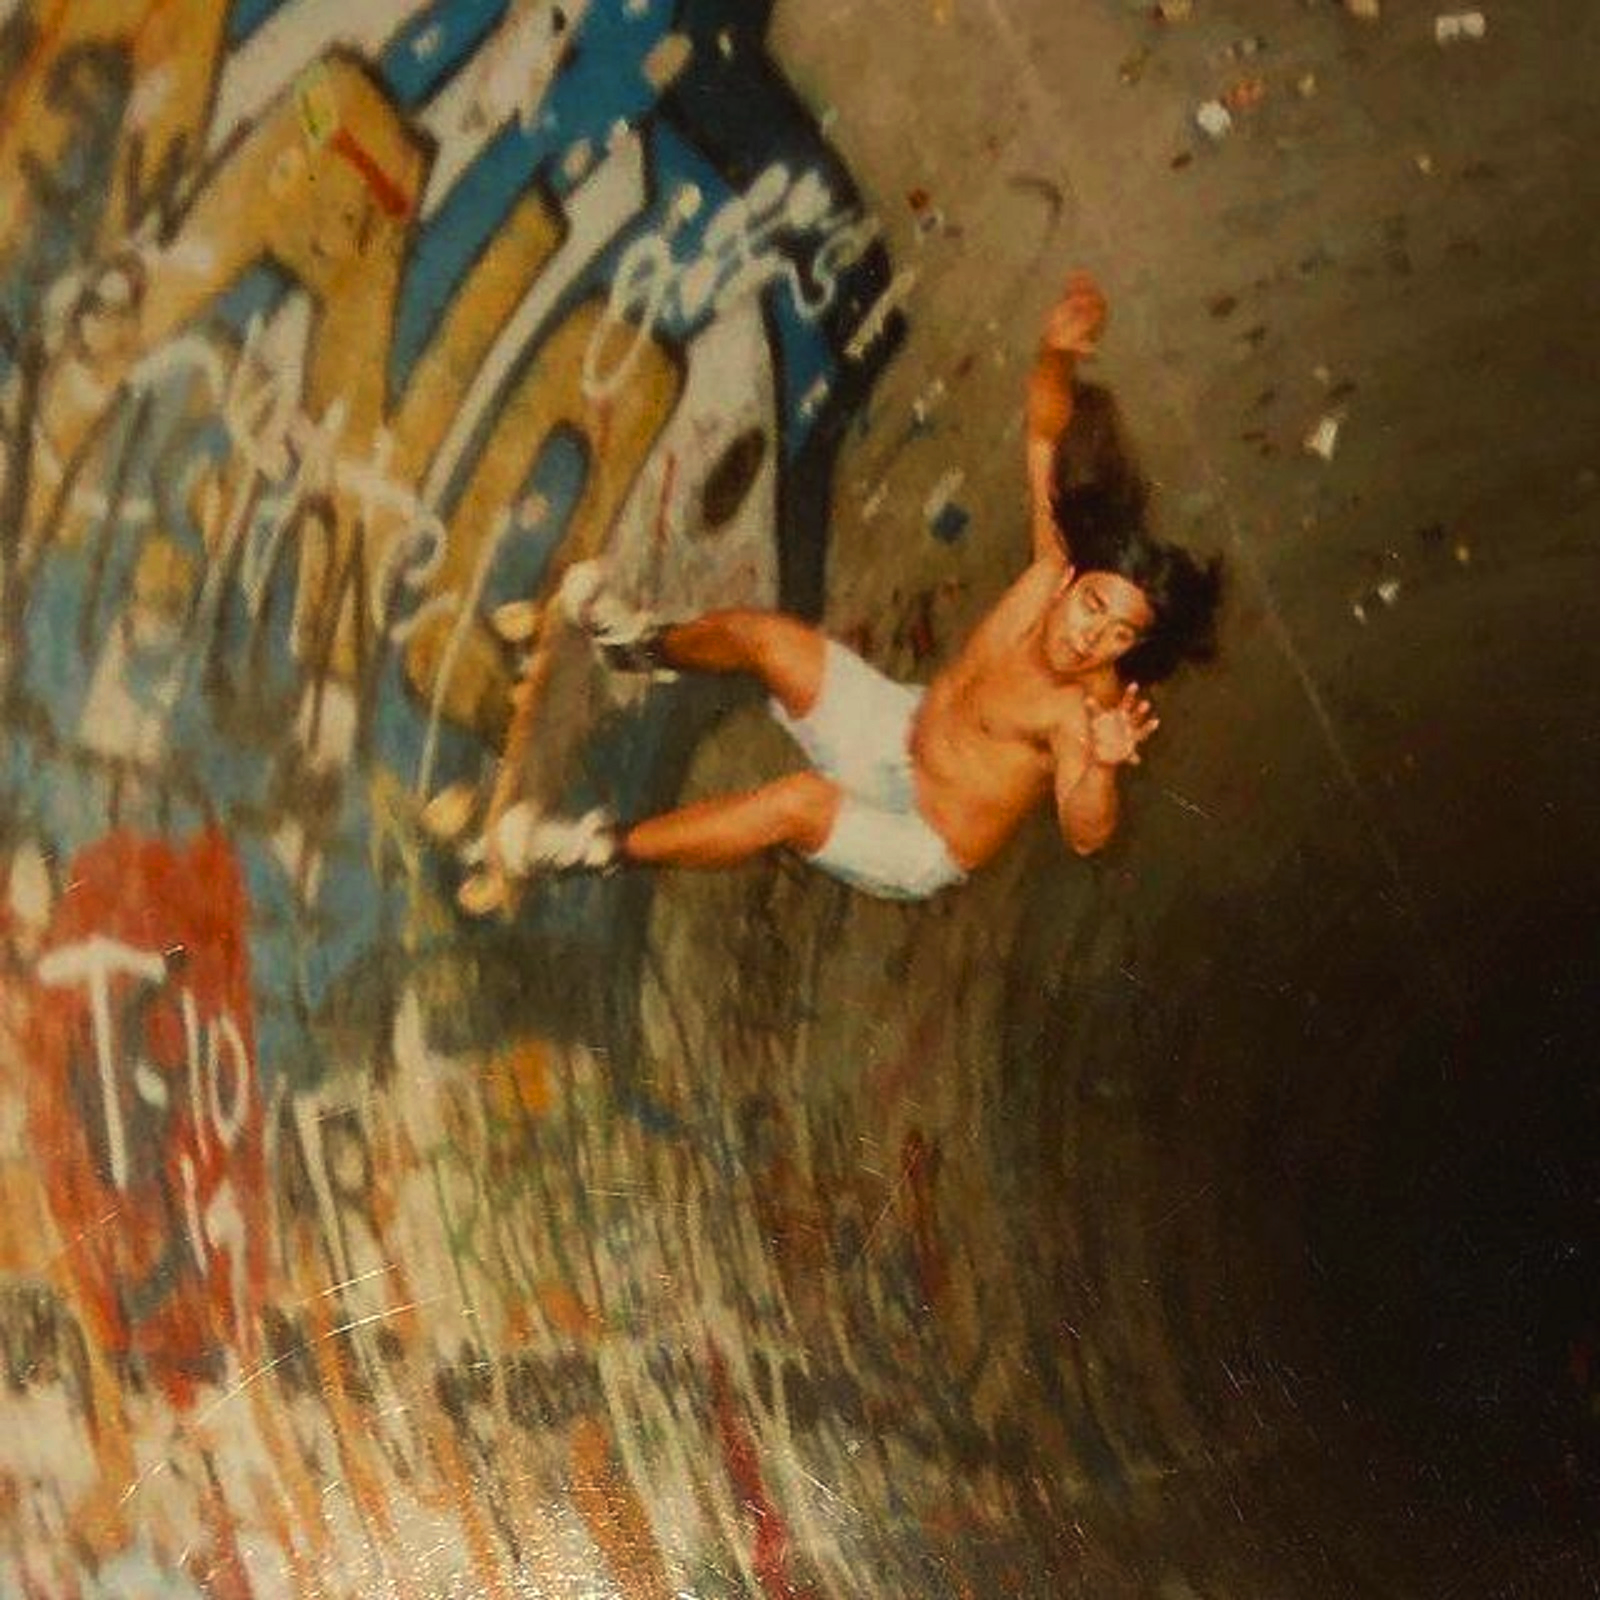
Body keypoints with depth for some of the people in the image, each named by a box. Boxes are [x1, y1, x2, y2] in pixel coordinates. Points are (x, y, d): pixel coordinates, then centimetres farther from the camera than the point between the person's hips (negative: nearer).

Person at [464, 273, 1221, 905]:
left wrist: (1099, 769, -61)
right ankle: (652, 646, 32)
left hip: (925, 844, -7)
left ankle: (604, 847, -23)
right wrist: (1056, 353, -29)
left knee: (802, 799, -35)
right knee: (764, 634, 0)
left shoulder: (1089, 708, -30)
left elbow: (1086, 834, -41)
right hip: (901, 730, 7)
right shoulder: (1052, 571, -13)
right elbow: (1044, 437, -11)